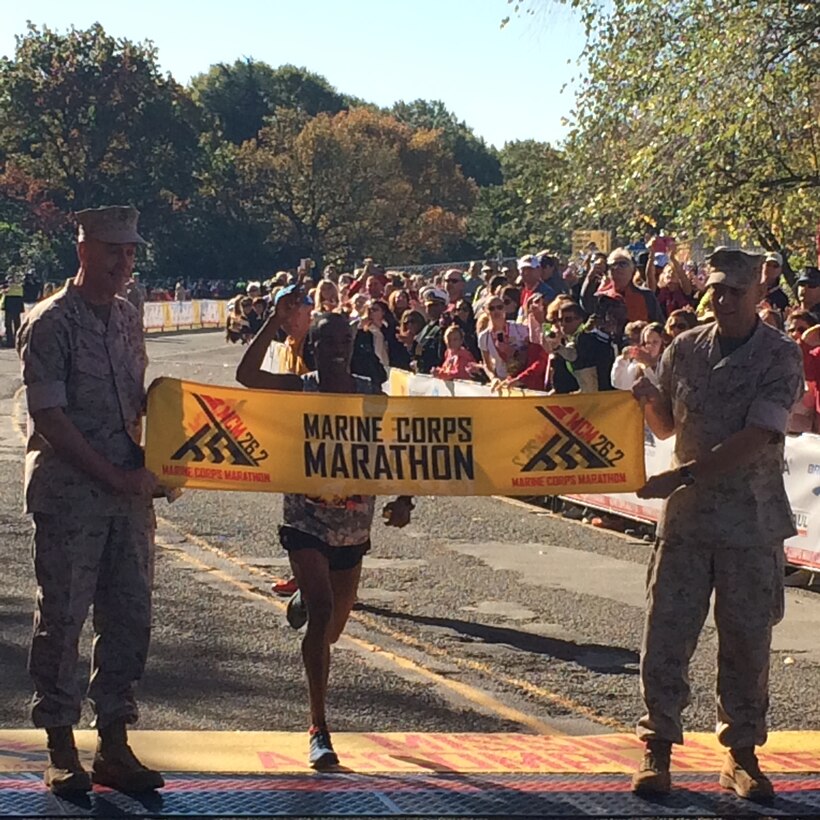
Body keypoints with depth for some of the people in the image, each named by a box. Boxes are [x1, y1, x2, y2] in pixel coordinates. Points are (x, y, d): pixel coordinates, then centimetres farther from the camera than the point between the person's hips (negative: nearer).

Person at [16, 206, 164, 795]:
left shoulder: (129, 319, 12)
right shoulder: (51, 324, -9)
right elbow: (50, 420, -14)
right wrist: (115, 477, -16)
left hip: (129, 490, 6)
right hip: (68, 492, -6)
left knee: (130, 615, 7)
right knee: (62, 618, 1)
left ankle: (114, 745, 16)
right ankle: (61, 751, 11)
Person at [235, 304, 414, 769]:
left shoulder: (372, 395, -1)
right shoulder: (300, 389, -6)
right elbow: (247, 374, -22)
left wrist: (403, 500, -15)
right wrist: (275, 323, -26)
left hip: (354, 527, 3)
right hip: (306, 520, -3)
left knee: (333, 629, 17)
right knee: (322, 611, -21)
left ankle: (305, 601, 57)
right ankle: (319, 728, -16)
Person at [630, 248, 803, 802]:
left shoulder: (781, 357, -6)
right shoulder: (684, 350, 6)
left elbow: (756, 439, -17)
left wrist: (684, 475, -21)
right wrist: (651, 401, -5)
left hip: (752, 520, -2)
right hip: (687, 514, 3)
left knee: (747, 640, 5)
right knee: (666, 633, 0)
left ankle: (742, 755, 17)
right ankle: (658, 750, 10)